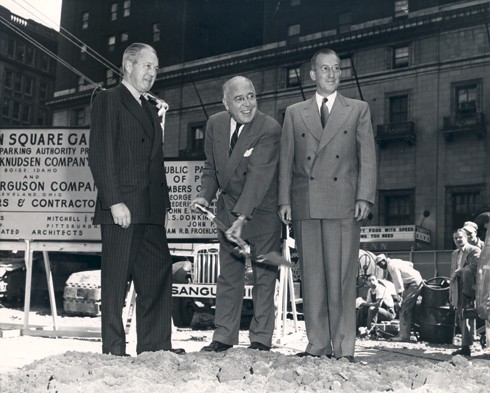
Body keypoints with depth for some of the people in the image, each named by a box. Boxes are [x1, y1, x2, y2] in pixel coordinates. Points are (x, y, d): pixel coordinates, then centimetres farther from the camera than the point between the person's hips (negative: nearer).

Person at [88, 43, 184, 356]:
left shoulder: (151, 110, 23)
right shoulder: (109, 100, 0)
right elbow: (100, 155, -9)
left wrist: (163, 201, 11)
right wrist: (114, 201, -17)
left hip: (151, 211, 8)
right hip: (121, 208, -7)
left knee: (158, 277, 5)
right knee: (116, 280, -2)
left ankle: (155, 347, 11)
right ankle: (114, 350, 5)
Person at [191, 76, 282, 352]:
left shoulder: (270, 129, -22)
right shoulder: (215, 124, -3)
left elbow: (258, 176, -30)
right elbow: (211, 168, 8)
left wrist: (242, 217, -38)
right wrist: (205, 195, -11)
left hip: (261, 209, -5)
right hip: (228, 207, 5)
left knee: (264, 275, 3)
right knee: (228, 275, 9)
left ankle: (261, 339, 11)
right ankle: (224, 337, 17)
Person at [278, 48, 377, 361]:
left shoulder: (358, 110, 13)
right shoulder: (294, 113, 17)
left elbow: (367, 157, 6)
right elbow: (286, 160, 12)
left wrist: (365, 197, -6)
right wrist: (284, 200, 2)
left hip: (344, 204, -1)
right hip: (305, 205, 2)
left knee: (342, 277, -3)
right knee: (311, 277, 3)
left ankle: (344, 349, 3)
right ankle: (317, 345, 10)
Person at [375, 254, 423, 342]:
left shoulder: (392, 266, -14)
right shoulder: (394, 262, 14)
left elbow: (398, 283, -20)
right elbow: (410, 264, 25)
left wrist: (399, 299, -21)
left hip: (414, 284, -10)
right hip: (418, 282, 10)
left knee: (404, 308, -13)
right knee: (409, 310, 10)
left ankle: (404, 336, -15)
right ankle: (404, 334, 12)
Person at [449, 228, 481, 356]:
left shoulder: (475, 250, -5)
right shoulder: (454, 254, 21)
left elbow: (473, 267, -18)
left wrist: (458, 271, -9)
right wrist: (451, 291, 17)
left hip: (468, 288, -8)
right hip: (458, 290, 8)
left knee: (465, 316, -11)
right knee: (460, 318, 9)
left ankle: (466, 347, -11)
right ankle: (465, 344, 16)